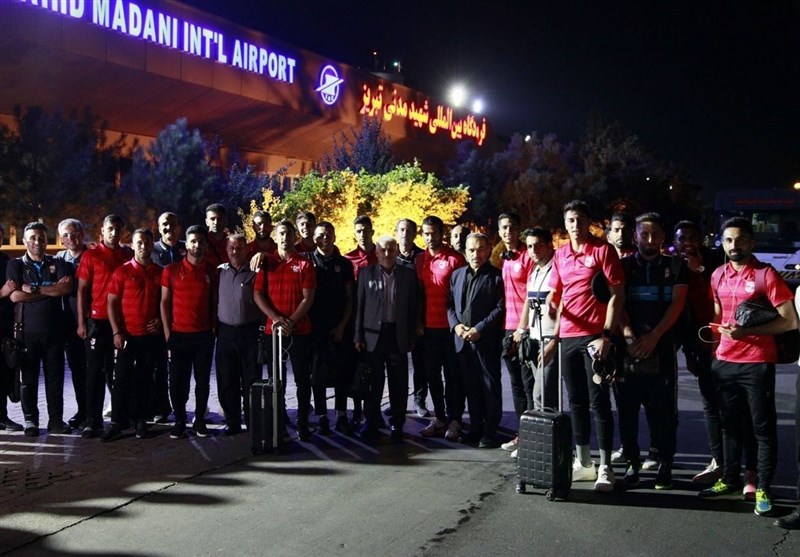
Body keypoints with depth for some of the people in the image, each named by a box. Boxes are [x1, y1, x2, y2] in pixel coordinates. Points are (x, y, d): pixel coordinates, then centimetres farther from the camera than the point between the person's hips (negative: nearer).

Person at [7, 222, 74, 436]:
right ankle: (30, 420, 14)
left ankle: (56, 419, 12)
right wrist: (52, 290, -8)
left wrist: (34, 289, -10)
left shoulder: (58, 264, 9)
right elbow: (15, 295, -9)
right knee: (28, 377, 4)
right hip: (27, 330, -1)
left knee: (55, 376, 5)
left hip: (54, 329, 1)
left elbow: (67, 287, -9)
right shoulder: (16, 265, 6)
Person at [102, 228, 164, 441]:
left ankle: (140, 420, 18)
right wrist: (117, 332, -8)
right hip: (127, 335, -2)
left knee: (144, 380, 9)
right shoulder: (122, 271, -1)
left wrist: (161, 320, -1)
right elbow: (112, 302, -1)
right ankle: (117, 422, 5)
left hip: (152, 336, 2)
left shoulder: (160, 272, 7)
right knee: (122, 379, -1)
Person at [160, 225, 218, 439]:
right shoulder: (171, 270, 1)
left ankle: (199, 420, 17)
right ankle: (179, 421, 14)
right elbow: (164, 303, 3)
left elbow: (214, 303, 8)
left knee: (203, 380, 6)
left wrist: (214, 328, -1)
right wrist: (167, 333, -2)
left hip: (204, 335, 1)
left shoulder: (212, 272, 4)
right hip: (179, 335, -1)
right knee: (178, 381, 1)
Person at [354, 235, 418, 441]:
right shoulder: (367, 273, 4)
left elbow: (413, 308, 6)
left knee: (399, 383, 4)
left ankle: (396, 423, 15)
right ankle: (371, 422, 15)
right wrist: (358, 336, 0)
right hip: (373, 334, 0)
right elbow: (360, 306, 4)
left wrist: (411, 337, 1)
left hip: (398, 335, 0)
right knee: (373, 382, 5)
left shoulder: (408, 275, 5)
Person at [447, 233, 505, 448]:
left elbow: (500, 308, -10)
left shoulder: (496, 276, -4)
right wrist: (456, 325, -2)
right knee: (471, 387, 12)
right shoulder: (457, 275, 14)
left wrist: (479, 329, -15)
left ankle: (490, 432, 7)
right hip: (462, 340, 5)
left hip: (486, 340, -5)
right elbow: (450, 304, 14)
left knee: (490, 387, 1)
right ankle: (475, 428, 21)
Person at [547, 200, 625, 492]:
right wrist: (550, 303, -5)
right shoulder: (560, 254, 12)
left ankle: (605, 467, 3)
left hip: (595, 336, -6)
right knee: (576, 402, 11)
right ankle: (582, 462, 20)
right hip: (568, 336, 6)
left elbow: (617, 294, -8)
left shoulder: (603, 250, -5)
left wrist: (607, 334, -15)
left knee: (598, 401, -4)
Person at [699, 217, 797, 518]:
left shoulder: (766, 275, -9)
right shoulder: (718, 276, 8)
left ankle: (763, 489, 11)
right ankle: (730, 479, 28)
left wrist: (747, 331, -19)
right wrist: (721, 330, 4)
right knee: (729, 424, 15)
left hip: (757, 363, -6)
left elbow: (790, 321, -12)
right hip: (724, 361, 6)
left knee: (763, 428, 3)